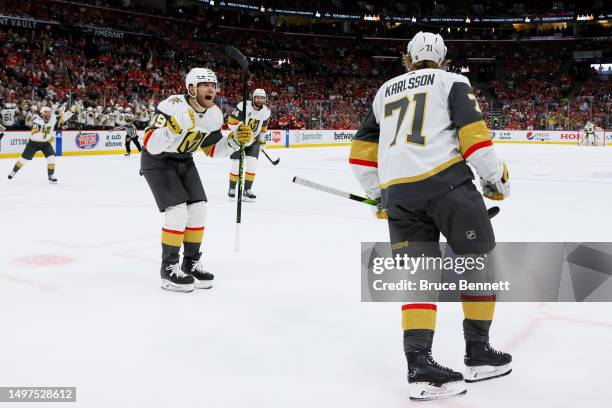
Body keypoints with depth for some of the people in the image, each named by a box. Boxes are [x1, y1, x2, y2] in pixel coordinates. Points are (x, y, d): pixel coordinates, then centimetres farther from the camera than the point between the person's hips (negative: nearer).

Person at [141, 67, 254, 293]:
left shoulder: (214, 115, -7)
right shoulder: (172, 106, -29)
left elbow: (213, 149, 4)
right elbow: (151, 145, -35)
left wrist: (236, 139, -11)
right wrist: (174, 128, -49)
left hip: (183, 161, 7)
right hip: (156, 161, -7)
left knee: (198, 209, -1)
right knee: (177, 211, -18)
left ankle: (191, 263, 15)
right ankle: (169, 269, -5)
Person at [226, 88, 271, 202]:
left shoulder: (266, 112, -4)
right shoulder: (243, 106, -22)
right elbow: (232, 122, -20)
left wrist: (261, 139, 15)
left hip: (254, 139, 4)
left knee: (252, 163, -7)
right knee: (237, 163, -6)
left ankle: (247, 190, 3)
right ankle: (232, 189, 12)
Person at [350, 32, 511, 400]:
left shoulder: (386, 90, 25)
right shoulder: (452, 82, 12)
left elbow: (362, 152, 24)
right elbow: (473, 132, -4)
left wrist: (379, 196, 36)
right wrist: (497, 178, 8)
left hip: (397, 192, 4)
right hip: (445, 181, -4)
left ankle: (419, 366, -4)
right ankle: (478, 352, 17)